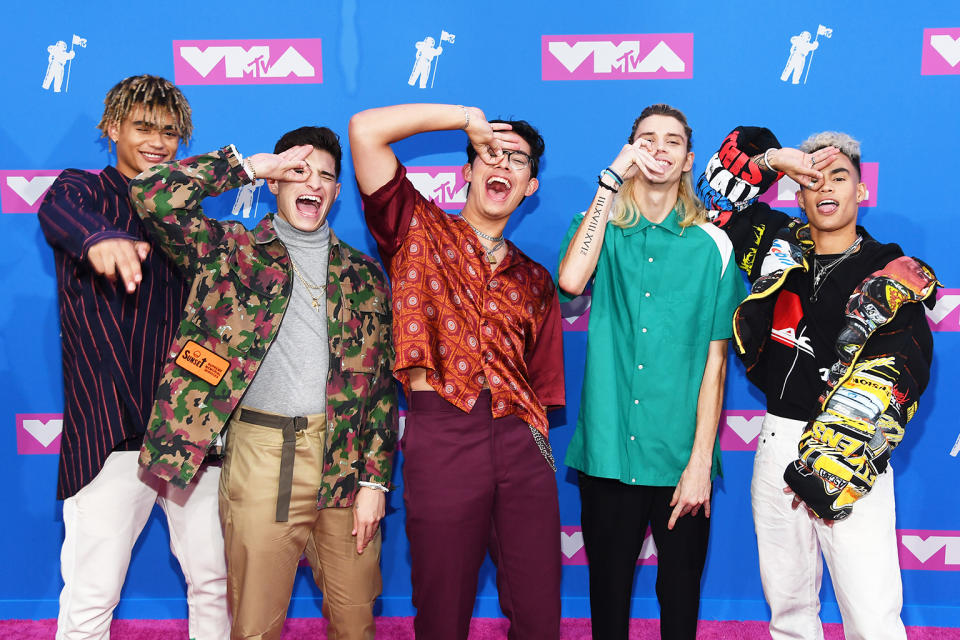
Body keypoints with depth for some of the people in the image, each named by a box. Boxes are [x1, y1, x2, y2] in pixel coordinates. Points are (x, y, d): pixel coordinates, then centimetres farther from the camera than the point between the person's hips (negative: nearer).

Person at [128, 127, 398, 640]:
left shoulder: (363, 274, 12)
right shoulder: (232, 252, 7)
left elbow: (381, 382, 9)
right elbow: (154, 193, -9)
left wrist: (376, 479, 1)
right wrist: (251, 166, -4)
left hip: (347, 461, 2)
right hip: (261, 453, -2)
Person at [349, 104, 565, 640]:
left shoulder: (534, 281, 19)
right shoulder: (419, 230, 10)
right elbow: (366, 128, 0)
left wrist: (536, 439, 6)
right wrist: (468, 118, 6)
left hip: (520, 441, 4)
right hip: (441, 435, -3)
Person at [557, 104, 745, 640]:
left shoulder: (713, 245, 2)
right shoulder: (600, 231, 5)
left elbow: (715, 360, -1)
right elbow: (571, 279, -19)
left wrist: (700, 462, -7)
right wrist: (611, 181, -13)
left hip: (680, 457, 0)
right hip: (608, 452, 1)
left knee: (680, 589, 10)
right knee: (609, 587, 12)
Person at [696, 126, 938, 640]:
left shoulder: (894, 275, 0)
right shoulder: (779, 246, 11)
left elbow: (896, 383, -10)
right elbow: (718, 191, 19)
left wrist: (834, 466, -18)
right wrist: (777, 159, 3)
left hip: (852, 457, -3)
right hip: (779, 442, 4)